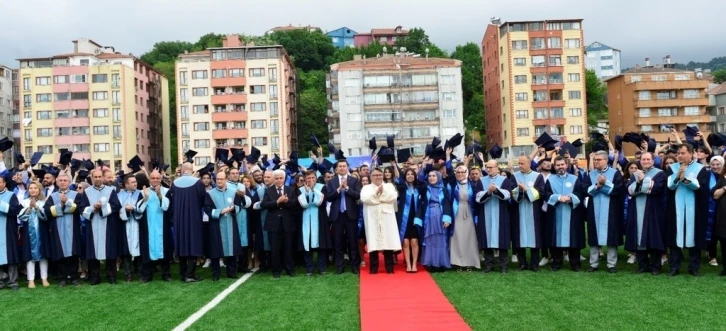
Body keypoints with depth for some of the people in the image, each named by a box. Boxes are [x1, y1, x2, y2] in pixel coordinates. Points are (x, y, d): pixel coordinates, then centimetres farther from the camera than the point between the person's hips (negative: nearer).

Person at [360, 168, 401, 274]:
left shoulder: (389, 186, 15)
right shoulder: (366, 187, 12)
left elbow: (393, 197, -4)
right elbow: (364, 198, -7)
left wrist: (382, 192, -9)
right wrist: (376, 192, -11)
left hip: (387, 218, 1)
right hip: (372, 218, -1)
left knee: (388, 241, -1)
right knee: (373, 242, -2)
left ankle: (389, 267, 6)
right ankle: (374, 268, 5)